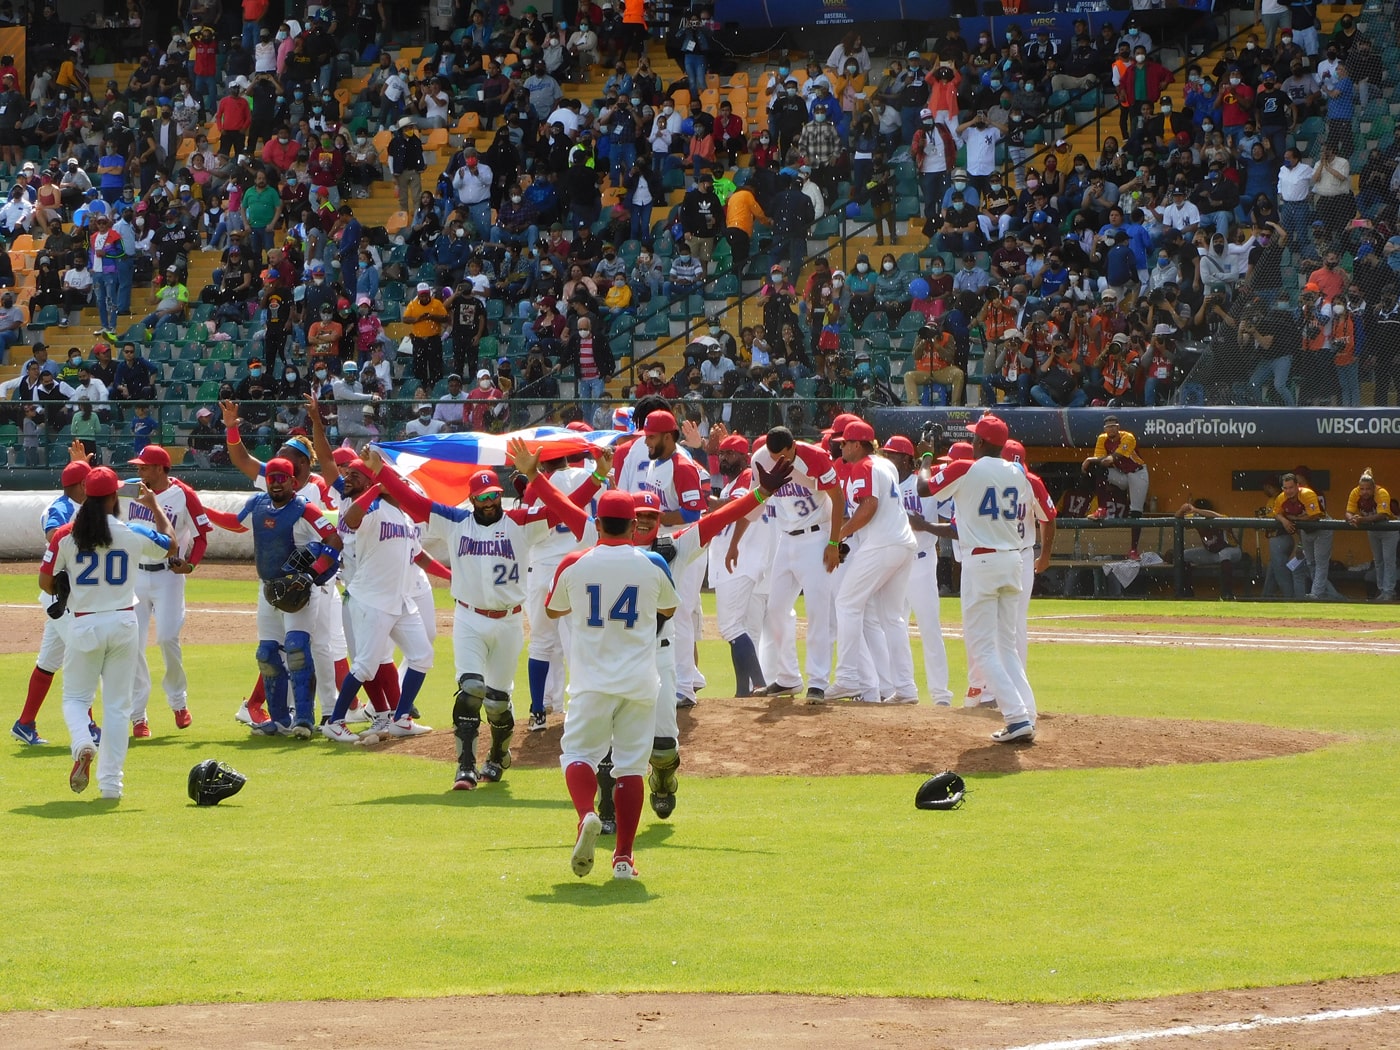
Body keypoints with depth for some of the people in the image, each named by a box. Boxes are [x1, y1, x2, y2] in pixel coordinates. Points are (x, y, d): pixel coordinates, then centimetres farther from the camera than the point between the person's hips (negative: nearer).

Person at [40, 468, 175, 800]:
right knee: (117, 704, 9)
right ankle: (111, 782, 7)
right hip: (123, 623, 1)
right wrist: (155, 506, 29)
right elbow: (169, 543, 15)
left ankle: (83, 744, -18)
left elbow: (45, 582, -2)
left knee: (75, 697, 14)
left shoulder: (66, 536, -5)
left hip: (84, 624, -1)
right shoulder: (133, 534, -4)